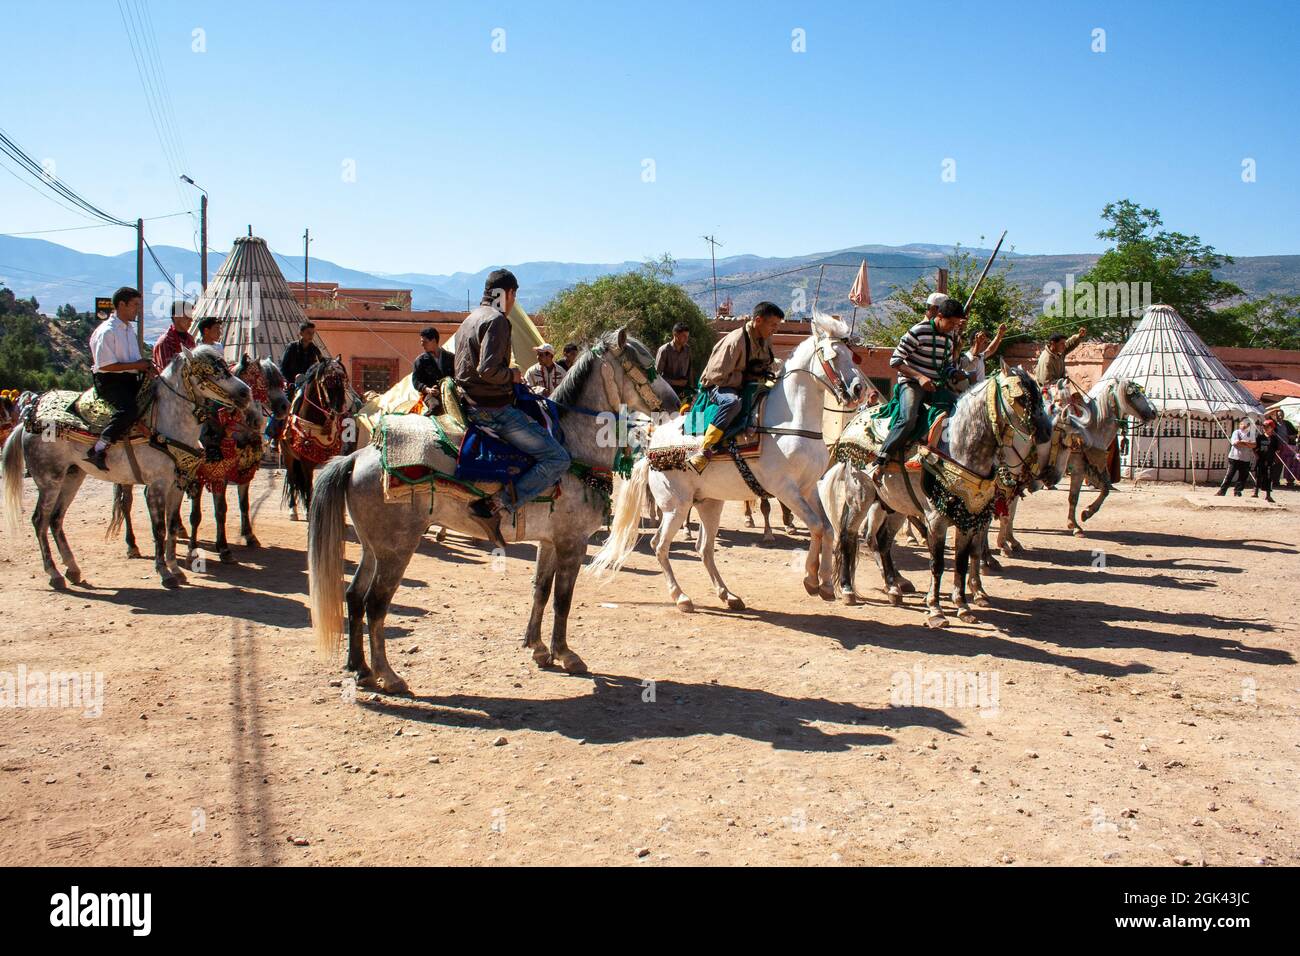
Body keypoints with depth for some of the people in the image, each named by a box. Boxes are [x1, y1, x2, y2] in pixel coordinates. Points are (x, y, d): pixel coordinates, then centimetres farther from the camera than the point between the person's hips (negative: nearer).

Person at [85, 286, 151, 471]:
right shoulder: (106, 331, -11)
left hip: (129, 379, 9)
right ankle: (98, 450, -27)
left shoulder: (129, 329, 19)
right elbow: (105, 365, -18)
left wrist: (144, 364, 4)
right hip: (109, 381, -9)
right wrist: (136, 365, -16)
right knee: (128, 409, -32)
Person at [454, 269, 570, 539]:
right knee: (557, 458, -12)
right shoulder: (496, 320, -12)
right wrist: (512, 375, -6)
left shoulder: (471, 318, 18)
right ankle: (496, 506, -23)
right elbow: (488, 369, -24)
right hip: (493, 409, -10)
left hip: (471, 403, 10)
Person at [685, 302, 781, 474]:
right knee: (732, 401, -41)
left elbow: (767, 364, 23)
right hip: (717, 387, -9)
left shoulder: (766, 340, 3)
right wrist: (747, 376, -24)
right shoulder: (735, 341, -24)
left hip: (746, 388, 9)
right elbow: (717, 376, -25)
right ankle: (704, 451, -38)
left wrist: (764, 373, -1)